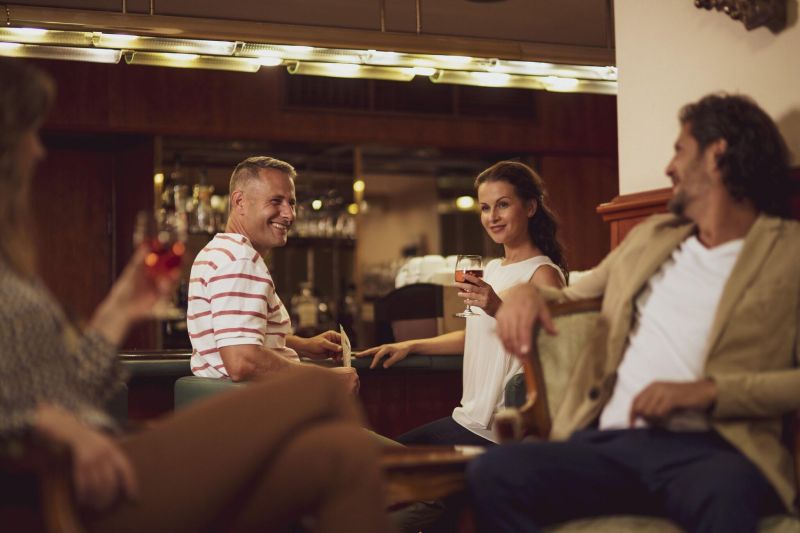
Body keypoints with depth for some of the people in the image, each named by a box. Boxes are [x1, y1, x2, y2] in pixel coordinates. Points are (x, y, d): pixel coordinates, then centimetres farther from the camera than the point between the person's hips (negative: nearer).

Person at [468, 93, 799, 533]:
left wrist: (707, 390, -14)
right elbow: (574, 298, 36)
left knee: (728, 493, -42)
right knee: (493, 473, -28)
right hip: (605, 443, 5)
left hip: (708, 450, -4)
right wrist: (529, 293, 13)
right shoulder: (649, 236, 26)